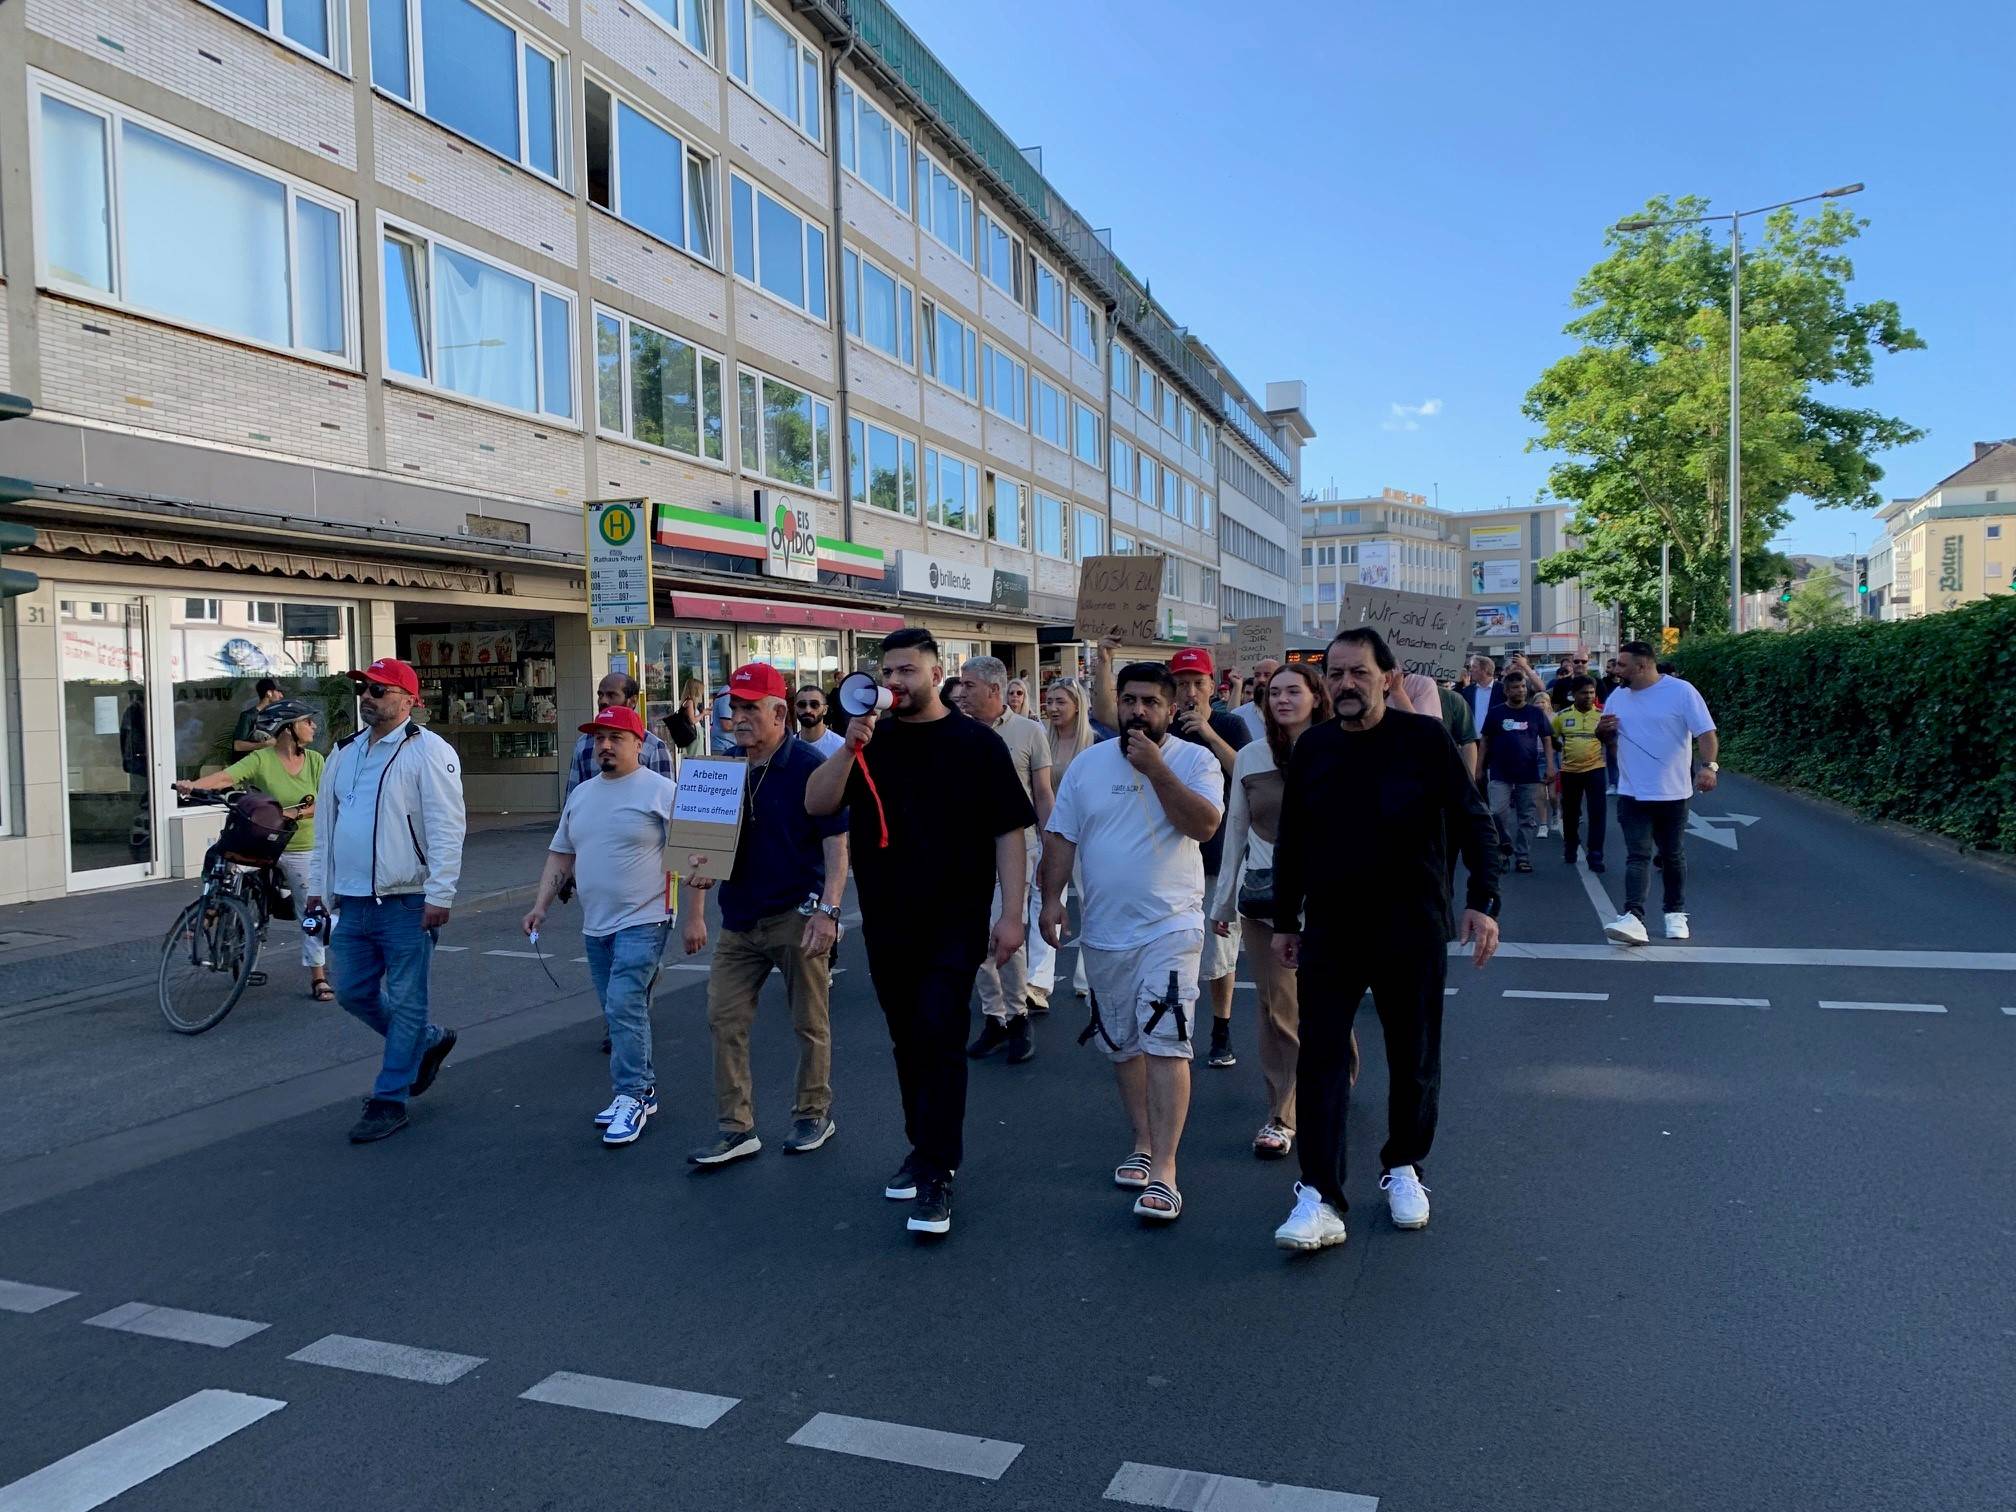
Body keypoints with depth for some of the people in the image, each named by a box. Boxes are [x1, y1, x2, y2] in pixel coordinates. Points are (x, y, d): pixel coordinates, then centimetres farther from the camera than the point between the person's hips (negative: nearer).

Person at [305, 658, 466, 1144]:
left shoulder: (428, 752, -10)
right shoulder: (345, 754, 14)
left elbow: (446, 827, -16)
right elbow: (325, 825, 21)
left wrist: (439, 895, -21)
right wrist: (317, 886, 18)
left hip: (407, 903, -8)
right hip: (353, 903, 8)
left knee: (405, 1003, 1)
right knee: (352, 992, 14)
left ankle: (389, 1100, 11)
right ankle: (430, 1040, 33)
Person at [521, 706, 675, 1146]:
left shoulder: (660, 791, -9)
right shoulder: (580, 795, 13)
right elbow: (561, 856, 18)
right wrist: (540, 906, 10)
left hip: (642, 922, -7)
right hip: (596, 926, 7)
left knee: (623, 1007, -13)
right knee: (622, 1012, 13)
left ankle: (630, 1098, -2)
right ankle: (642, 1090, 25)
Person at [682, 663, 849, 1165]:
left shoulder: (809, 765, -10)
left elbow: (837, 841, -12)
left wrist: (828, 910, -20)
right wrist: (695, 912, 9)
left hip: (796, 916, -5)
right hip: (739, 918, 6)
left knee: (810, 1024, 7)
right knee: (724, 1021, 4)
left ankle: (814, 1115, 25)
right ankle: (735, 1129, 12)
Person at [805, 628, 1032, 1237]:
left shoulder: (977, 743, -4)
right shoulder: (870, 741, 6)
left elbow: (1008, 831, -5)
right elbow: (817, 805, -5)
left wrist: (1011, 912, -12)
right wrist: (851, 746, -19)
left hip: (955, 918, -4)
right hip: (885, 919, 4)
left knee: (939, 1033, -11)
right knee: (907, 1038, 14)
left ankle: (938, 1172, -4)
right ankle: (924, 1145, 30)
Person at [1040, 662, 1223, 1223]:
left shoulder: (1195, 759, -4)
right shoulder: (1088, 764, 6)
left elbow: (1204, 825, -20)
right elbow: (1062, 836, 7)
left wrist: (1155, 767, -22)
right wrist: (1051, 898, -2)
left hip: (1170, 926, -4)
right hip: (1103, 930, 5)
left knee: (1165, 1043, -12)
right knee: (1123, 1045, 14)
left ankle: (1163, 1171, -8)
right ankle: (1144, 1145, 30)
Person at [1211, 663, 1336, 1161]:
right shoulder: (1250, 757, 6)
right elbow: (1235, 831, 10)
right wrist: (1223, 900, 11)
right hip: (1264, 894, 2)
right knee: (1277, 1006, 3)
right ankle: (1280, 1117, 12)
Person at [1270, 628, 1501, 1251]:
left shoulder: (1424, 739, -6)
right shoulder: (1312, 748, 4)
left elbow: (1473, 824, -4)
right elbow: (1291, 842, 11)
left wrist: (1481, 901, -14)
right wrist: (1285, 921, 12)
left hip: (1412, 930, -2)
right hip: (1329, 930, 2)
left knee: (1414, 1059, 11)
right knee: (1320, 1060, -4)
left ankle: (1403, 1168, 32)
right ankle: (1319, 1197, 0)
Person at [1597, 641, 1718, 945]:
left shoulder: (1681, 691, -7)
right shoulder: (1617, 698, 8)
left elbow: (1706, 732, -10)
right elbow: (1612, 741, 18)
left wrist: (1708, 765, -24)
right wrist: (1603, 733, -5)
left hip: (1672, 792, -3)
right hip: (1632, 793, 3)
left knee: (1672, 856, 11)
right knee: (1637, 857, -7)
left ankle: (1676, 914, 25)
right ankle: (1633, 918, -18)